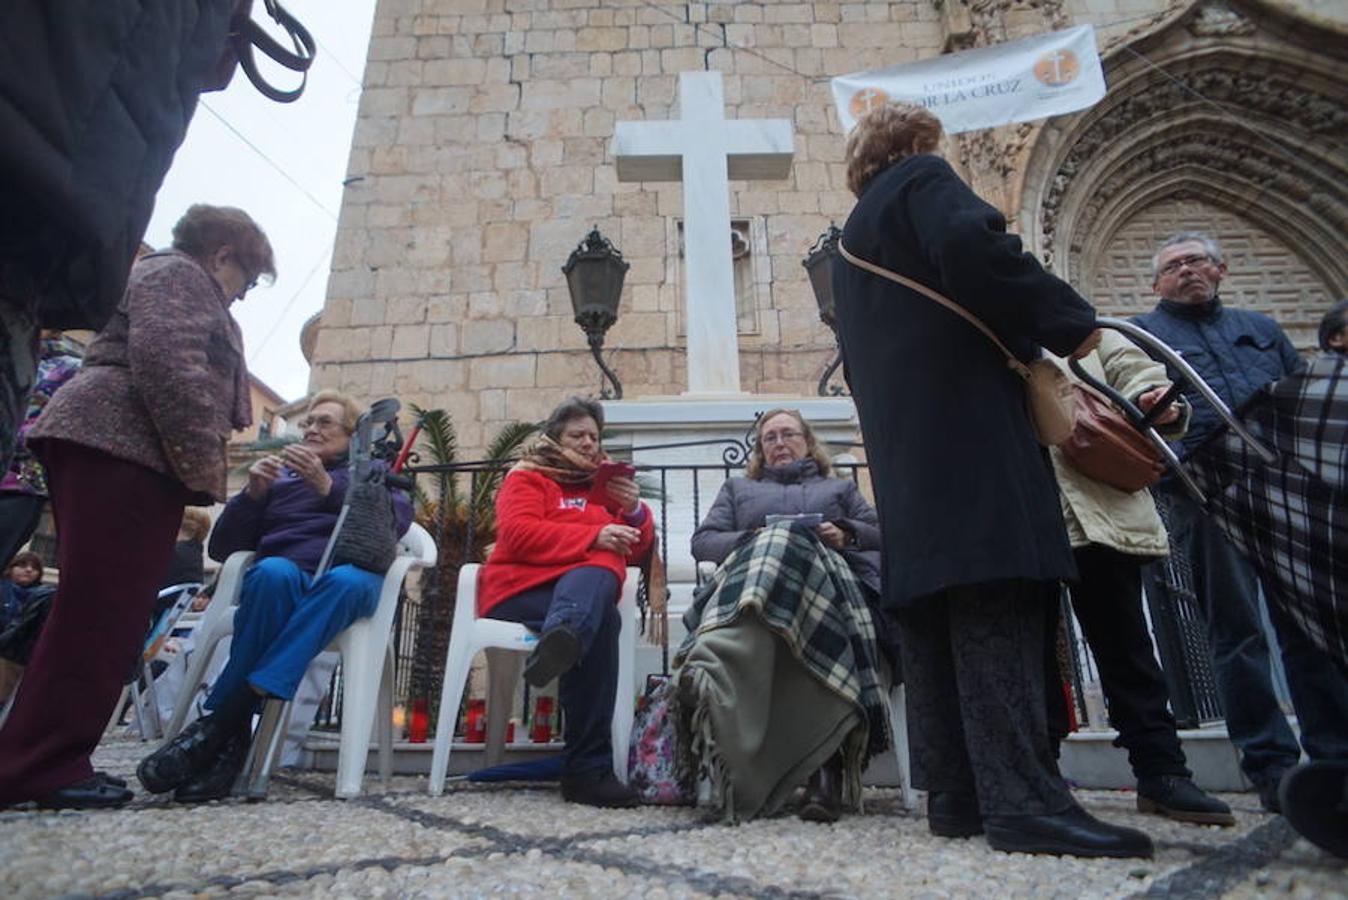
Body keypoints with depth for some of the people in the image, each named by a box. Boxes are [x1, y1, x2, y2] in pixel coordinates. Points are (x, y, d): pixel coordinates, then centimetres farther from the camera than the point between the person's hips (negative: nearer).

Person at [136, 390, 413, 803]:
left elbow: (398, 519, -1)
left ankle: (219, 720, -39)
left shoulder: (374, 470, 22)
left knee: (348, 580, -38)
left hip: (351, 576, -1)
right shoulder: (278, 475, 27)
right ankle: (231, 737, -35)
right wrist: (253, 493, 2)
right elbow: (222, 548, 19)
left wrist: (328, 487, -13)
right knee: (274, 571, -35)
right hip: (283, 583, 2)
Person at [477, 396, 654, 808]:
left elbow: (638, 550, 22)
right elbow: (517, 534, -6)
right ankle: (589, 766, -43)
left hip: (589, 588, 3)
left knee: (595, 579, -35)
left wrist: (634, 511, 0)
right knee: (602, 621, -35)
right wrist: (592, 537, -15)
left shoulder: (607, 483, 28)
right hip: (521, 589, -3)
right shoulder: (527, 477, 15)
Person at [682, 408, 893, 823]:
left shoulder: (840, 488, 38)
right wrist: (750, 540, 1)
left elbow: (883, 534, 23)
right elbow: (702, 540, 20)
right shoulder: (738, 488, 37)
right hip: (748, 574, 0)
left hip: (826, 578, 0)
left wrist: (847, 534, 2)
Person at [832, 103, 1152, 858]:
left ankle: (956, 794, 4)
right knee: (995, 602, -14)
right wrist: (1070, 319, -5)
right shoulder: (925, 179, 7)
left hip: (901, 443, 8)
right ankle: (1023, 800, -16)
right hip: (963, 421, -8)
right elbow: (974, 250, -15)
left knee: (934, 609, 2)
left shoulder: (853, 242, 31)